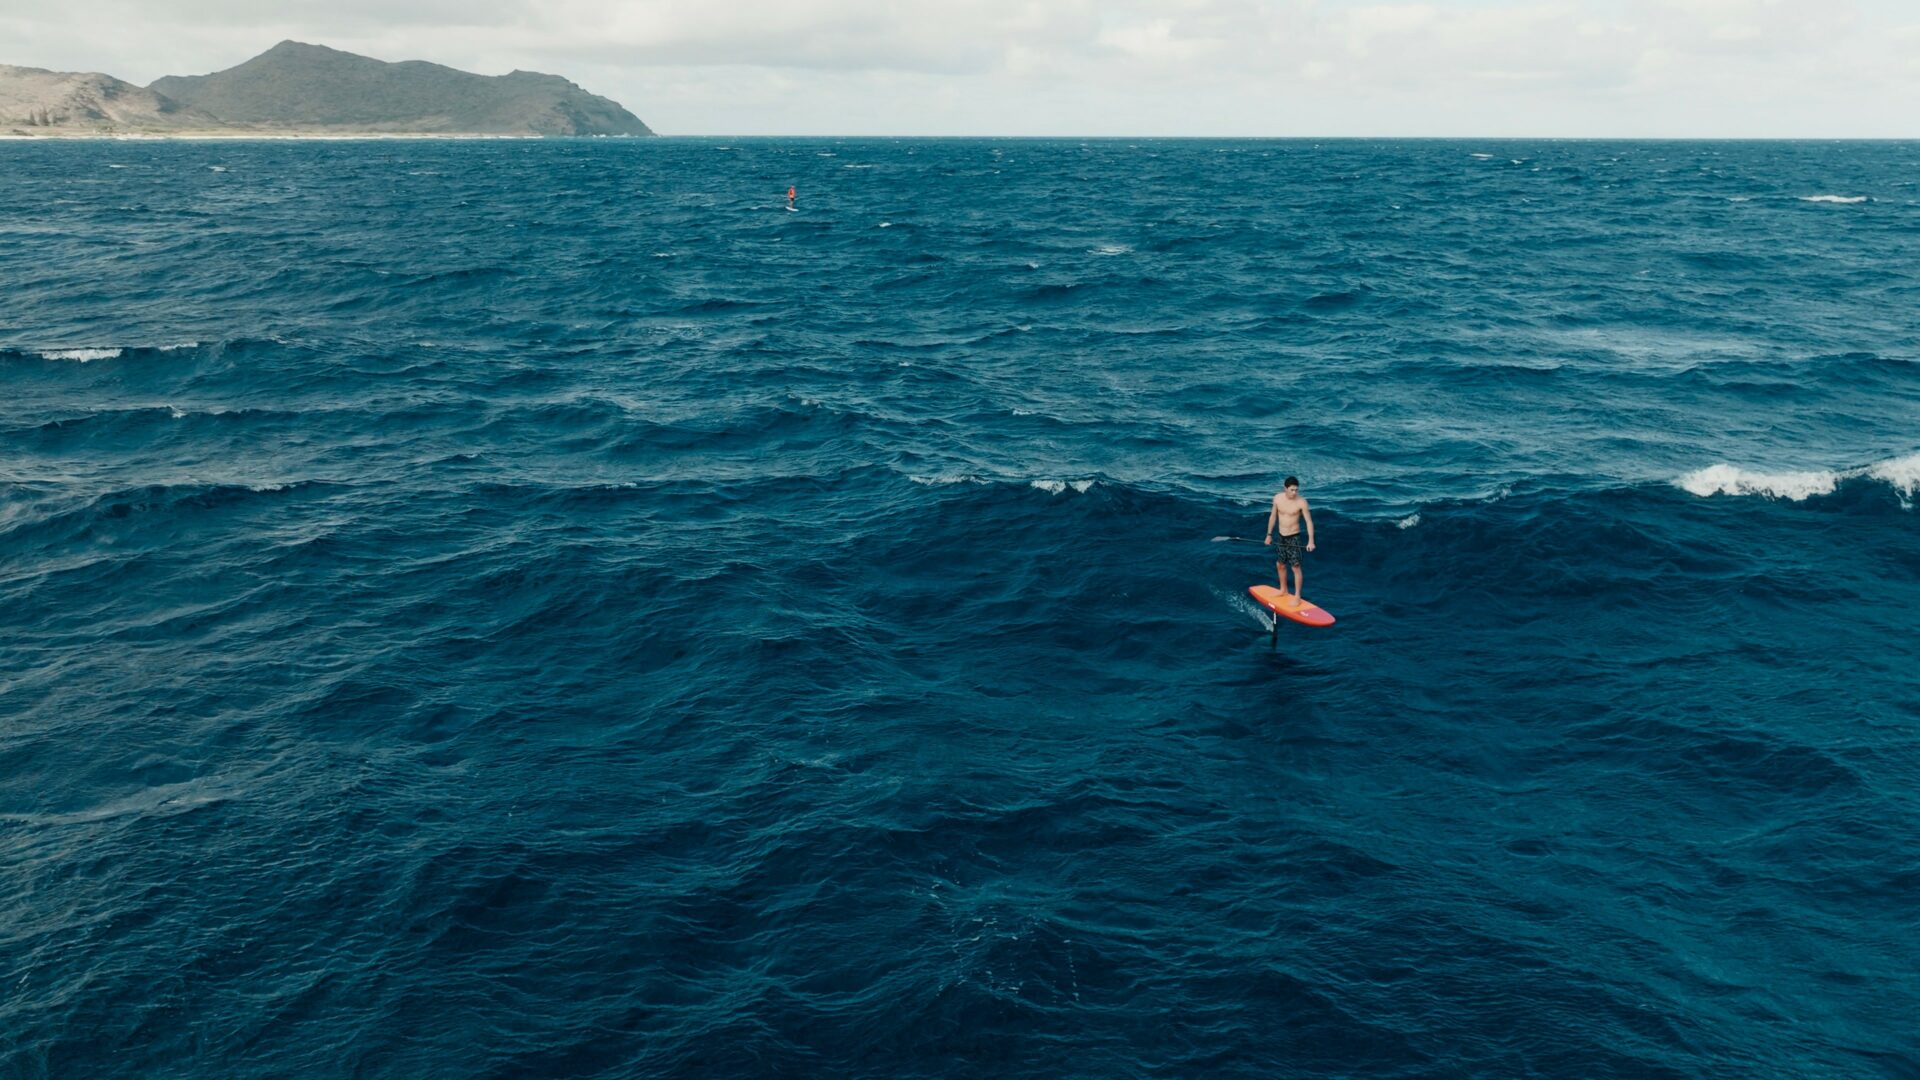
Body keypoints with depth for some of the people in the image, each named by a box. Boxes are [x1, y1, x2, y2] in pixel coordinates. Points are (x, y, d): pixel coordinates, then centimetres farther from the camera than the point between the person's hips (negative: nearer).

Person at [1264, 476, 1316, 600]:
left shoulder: (1301, 502, -17)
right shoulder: (1277, 498, -3)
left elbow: (1309, 521, -16)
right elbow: (1273, 516, 9)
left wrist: (1311, 541, -25)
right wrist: (1269, 534, 13)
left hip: (1293, 537, -5)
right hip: (1281, 537, 5)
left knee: (1296, 566, -5)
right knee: (1280, 565, 18)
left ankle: (1297, 596, 3)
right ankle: (1283, 590, 38)